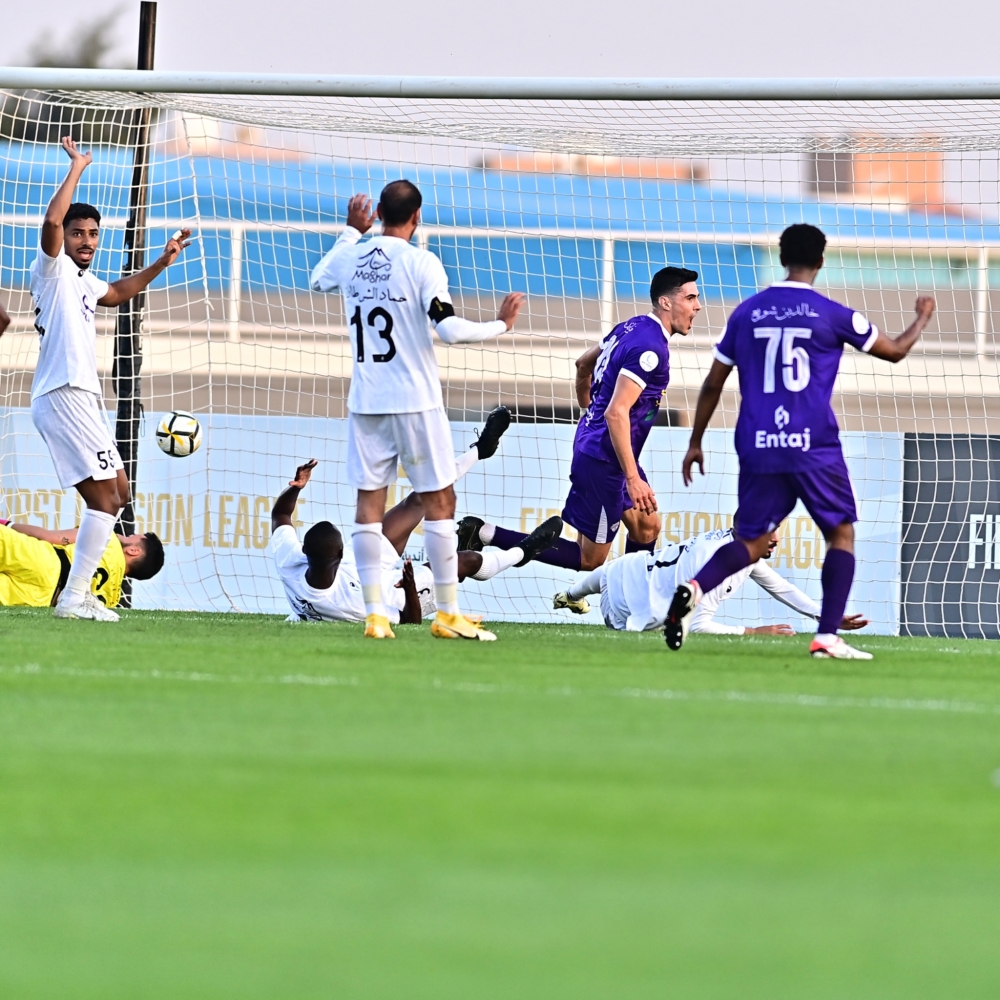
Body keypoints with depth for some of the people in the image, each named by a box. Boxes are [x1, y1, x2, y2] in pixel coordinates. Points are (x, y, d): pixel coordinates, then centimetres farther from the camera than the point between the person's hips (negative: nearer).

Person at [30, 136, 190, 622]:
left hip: (80, 399, 10)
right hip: (63, 396, -10)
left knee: (116, 494, 16)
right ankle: (74, 597, -16)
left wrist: (161, 263, 37)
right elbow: (52, 220, -24)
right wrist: (77, 168, -16)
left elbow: (117, 291, 44)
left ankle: (79, 589, 15)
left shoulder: (83, 281, 22)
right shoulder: (53, 267, -4)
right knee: (104, 497, -14)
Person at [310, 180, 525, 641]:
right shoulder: (421, 263, -11)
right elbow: (448, 328, -19)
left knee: (369, 502, 4)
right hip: (416, 403, -4)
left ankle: (375, 614, -1)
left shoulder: (351, 258, 3)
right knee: (440, 501, 3)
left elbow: (319, 279, 28)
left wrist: (351, 231, 37)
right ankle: (447, 614, 3)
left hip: (365, 402, 4)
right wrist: (500, 325, -4)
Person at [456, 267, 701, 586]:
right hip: (604, 460, -10)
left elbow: (584, 362, 24)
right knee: (589, 558, -2)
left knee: (647, 528, 17)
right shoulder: (650, 347, -22)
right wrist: (632, 479, -29)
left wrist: (587, 409, 40)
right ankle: (485, 534, -6)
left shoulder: (630, 328, 7)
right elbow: (616, 413, -29)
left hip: (590, 442, 10)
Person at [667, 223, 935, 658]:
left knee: (751, 541, 10)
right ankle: (828, 636, -3)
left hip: (757, 447, 3)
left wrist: (695, 443, 23)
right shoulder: (832, 314, -1)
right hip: (813, 445, -3)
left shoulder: (746, 313, 8)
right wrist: (922, 317, 34)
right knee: (841, 534, 11)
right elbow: (896, 350, 14)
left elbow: (713, 383, 13)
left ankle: (693, 588, -20)